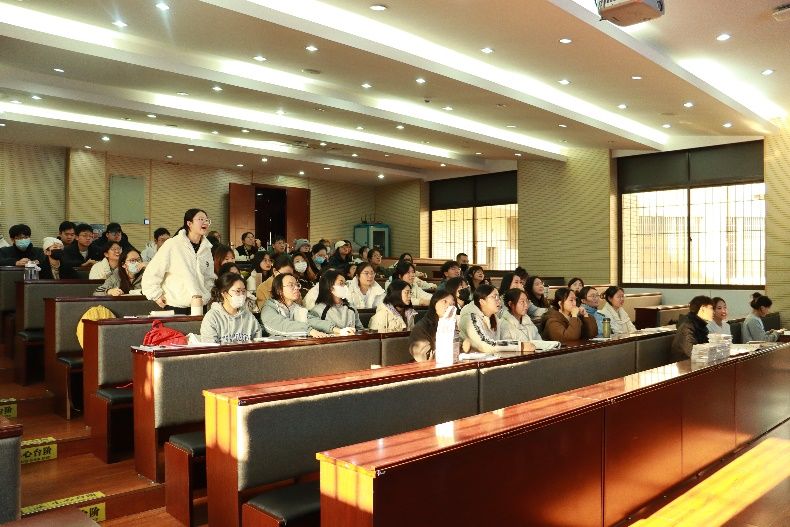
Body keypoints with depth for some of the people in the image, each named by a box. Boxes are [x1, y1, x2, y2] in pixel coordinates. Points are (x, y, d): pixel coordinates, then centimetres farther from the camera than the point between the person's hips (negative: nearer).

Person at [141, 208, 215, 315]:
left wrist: (207, 294, 10)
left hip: (200, 306, 5)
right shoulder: (173, 245, -8)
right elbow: (151, 273, -6)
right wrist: (156, 295, -5)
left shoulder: (206, 248, 9)